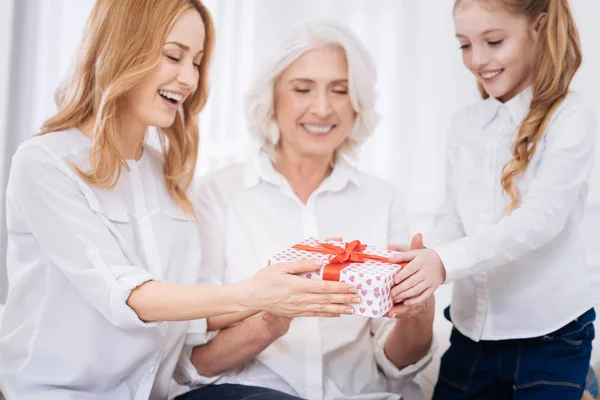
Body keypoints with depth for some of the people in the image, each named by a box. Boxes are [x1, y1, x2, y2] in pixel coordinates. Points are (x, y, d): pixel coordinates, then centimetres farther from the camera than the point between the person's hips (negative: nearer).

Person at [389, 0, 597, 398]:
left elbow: (541, 218, -20)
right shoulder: (466, 123, 7)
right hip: (473, 328, 5)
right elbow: (453, 217, 3)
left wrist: (446, 261, -30)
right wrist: (425, 260, -17)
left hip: (549, 334, -5)